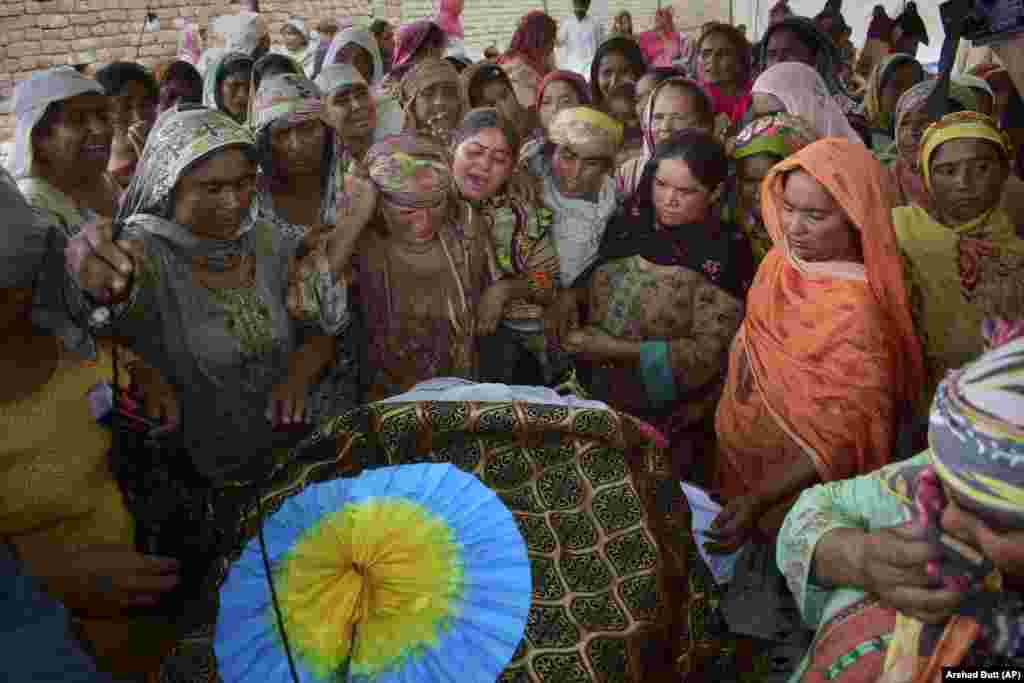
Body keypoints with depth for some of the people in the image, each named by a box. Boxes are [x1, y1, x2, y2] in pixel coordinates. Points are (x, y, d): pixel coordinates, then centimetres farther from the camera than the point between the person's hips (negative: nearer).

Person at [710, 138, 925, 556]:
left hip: (800, 493, -6)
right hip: (737, 460, 6)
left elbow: (844, 437, -26)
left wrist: (758, 501, -32)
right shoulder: (779, 262, -6)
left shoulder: (854, 308, -27)